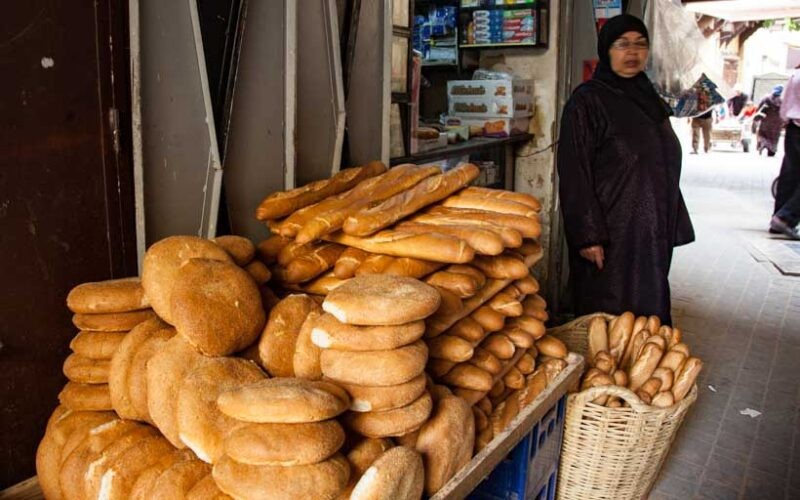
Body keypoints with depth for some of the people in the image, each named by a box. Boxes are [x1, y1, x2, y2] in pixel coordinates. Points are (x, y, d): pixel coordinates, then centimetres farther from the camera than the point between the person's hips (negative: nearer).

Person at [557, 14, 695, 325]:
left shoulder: (648, 98, 13)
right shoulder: (587, 101, -9)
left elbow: (665, 168, 19)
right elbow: (575, 175, -15)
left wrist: (675, 225, 15)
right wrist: (587, 236, -19)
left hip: (653, 232, 7)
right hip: (610, 234, -7)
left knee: (648, 311, 14)